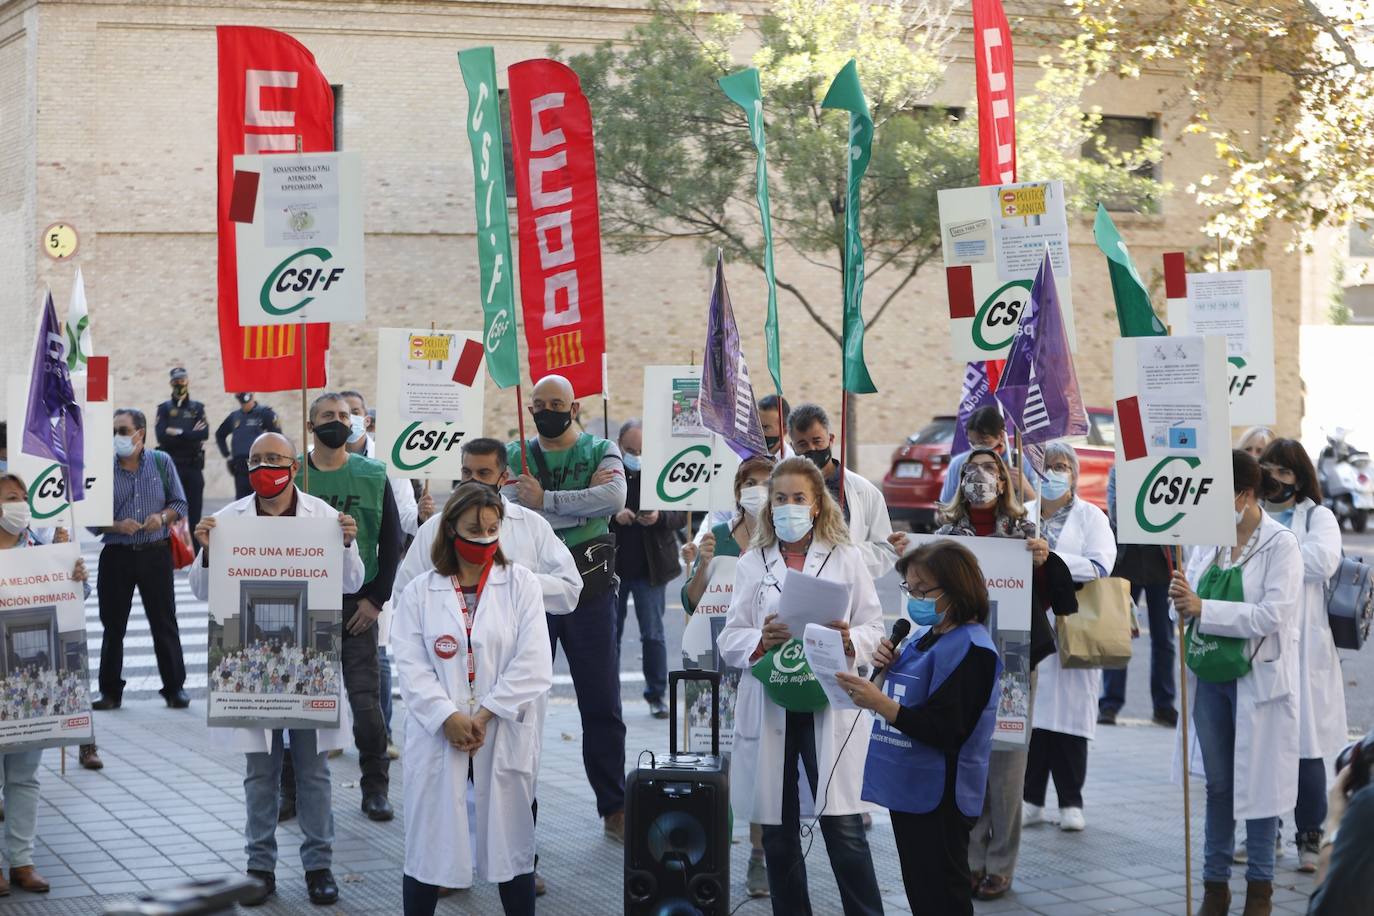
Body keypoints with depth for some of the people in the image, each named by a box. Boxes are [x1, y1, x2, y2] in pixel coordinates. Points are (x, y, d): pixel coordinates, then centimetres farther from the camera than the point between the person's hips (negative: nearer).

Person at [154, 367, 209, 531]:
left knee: (194, 508, 2)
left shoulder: (197, 408, 11)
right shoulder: (164, 408, 6)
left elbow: (204, 434, -6)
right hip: (171, 465, -2)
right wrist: (191, 434, -10)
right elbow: (162, 436, -10)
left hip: (194, 464, 2)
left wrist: (178, 433, -12)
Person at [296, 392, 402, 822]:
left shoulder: (372, 475, 4)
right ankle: (294, 786, 13)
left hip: (357, 604, 0)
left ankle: (375, 788, 8)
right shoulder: (291, 475, 2)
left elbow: (391, 541, 5)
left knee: (365, 694, -3)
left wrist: (376, 598, -1)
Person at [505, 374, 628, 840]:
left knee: (602, 705, 6)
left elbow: (614, 497, -18)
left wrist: (545, 500, -17)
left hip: (590, 591, 0)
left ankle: (614, 807, 16)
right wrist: (583, 501, -15)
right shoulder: (514, 457, 5)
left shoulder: (601, 451, 4)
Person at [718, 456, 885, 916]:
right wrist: (760, 641, -15)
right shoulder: (751, 563, 9)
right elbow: (728, 640, 5)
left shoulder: (846, 558, 6)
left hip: (829, 703, -2)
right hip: (769, 704, 2)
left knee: (843, 826, -8)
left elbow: (874, 627, 5)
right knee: (778, 830, 7)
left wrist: (850, 640, -17)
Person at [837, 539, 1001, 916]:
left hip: (939, 796, -9)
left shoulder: (970, 649, -17)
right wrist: (889, 666, 2)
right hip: (909, 786, 10)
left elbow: (946, 731, -23)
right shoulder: (927, 634, 12)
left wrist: (880, 703, -27)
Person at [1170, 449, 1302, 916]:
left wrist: (1203, 608, -24)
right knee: (1217, 784, 12)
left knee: (1258, 783, 4)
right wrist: (1180, 596, -15)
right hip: (1209, 679, 4)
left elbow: (1274, 615, -19)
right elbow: (1188, 605, 8)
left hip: (1258, 680, -4)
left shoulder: (1281, 544, -9)